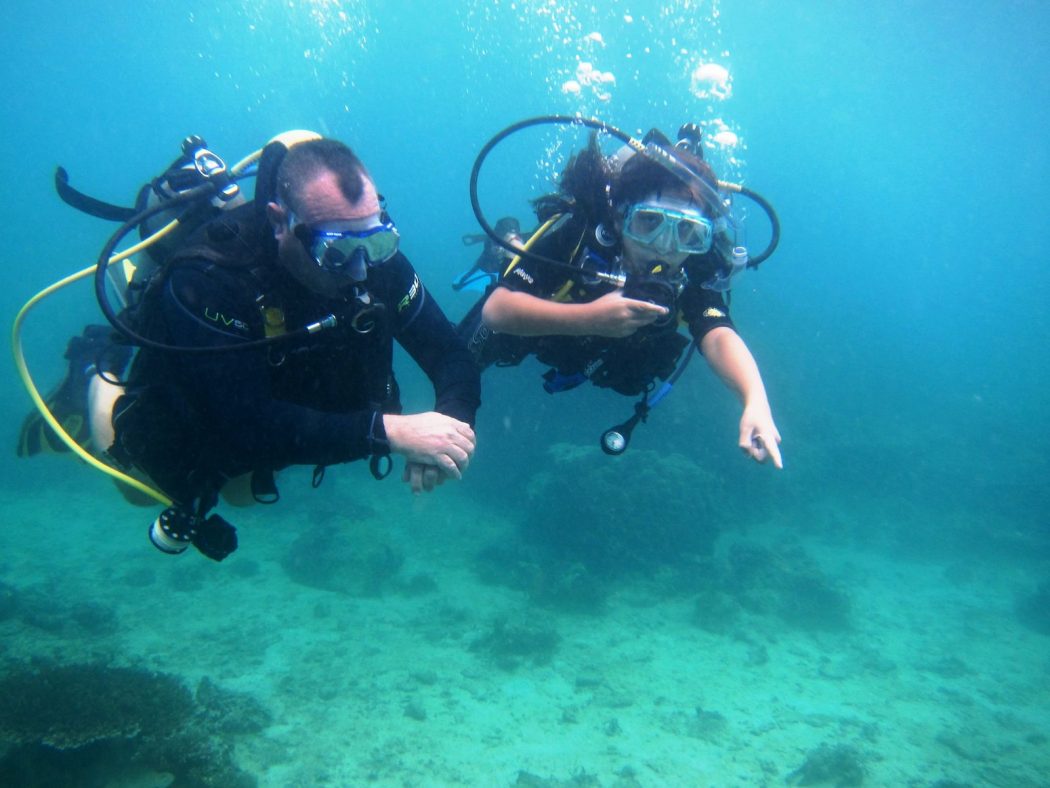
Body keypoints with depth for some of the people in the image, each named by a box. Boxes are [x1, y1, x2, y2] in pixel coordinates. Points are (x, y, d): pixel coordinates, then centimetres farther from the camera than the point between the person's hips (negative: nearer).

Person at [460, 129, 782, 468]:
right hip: (529, 322, -3)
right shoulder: (578, 232, -43)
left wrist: (755, 401, -75)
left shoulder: (694, 275, -37)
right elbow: (496, 310, -47)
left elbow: (719, 337, -54)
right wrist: (588, 318, -61)